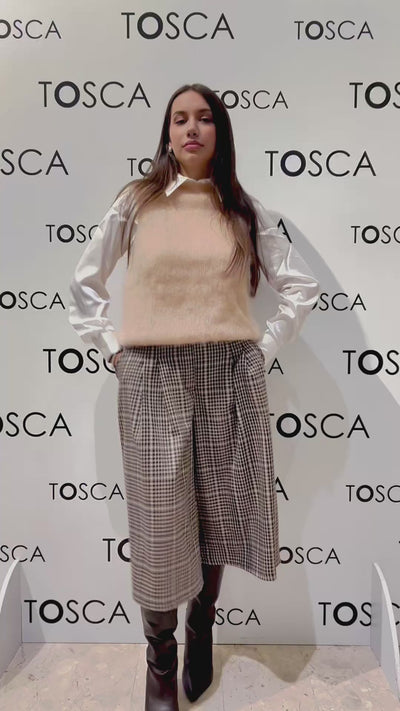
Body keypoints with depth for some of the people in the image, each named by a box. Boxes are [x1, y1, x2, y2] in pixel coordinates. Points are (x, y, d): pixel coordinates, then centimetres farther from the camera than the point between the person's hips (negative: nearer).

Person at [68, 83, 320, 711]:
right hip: (152, 377, -1)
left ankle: (202, 632, 34)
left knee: (217, 507, 9)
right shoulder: (137, 200, 6)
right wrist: (113, 348, 3)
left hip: (229, 377, 2)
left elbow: (302, 285, 11)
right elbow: (84, 283, 11)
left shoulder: (244, 209, 9)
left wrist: (263, 350, 4)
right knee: (158, 519, 1)